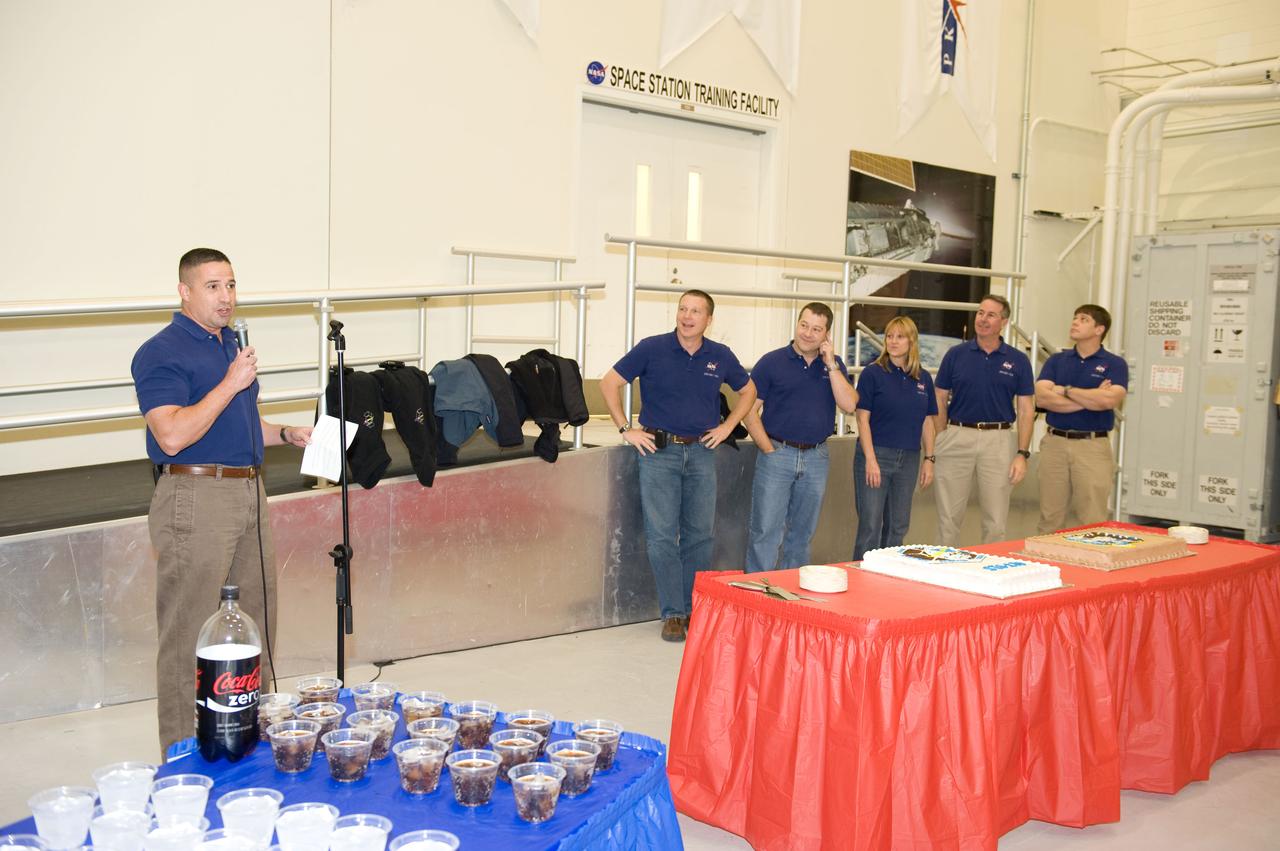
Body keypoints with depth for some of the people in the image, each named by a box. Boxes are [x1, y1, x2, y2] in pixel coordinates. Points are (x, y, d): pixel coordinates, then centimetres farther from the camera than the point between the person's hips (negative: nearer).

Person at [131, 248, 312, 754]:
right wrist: (230, 384, -22)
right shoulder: (162, 353, -10)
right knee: (190, 635, -3)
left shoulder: (232, 344, 17)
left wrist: (285, 433, 13)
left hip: (248, 492, 9)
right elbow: (173, 436, -23)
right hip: (196, 498, -9)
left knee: (255, 623, 16)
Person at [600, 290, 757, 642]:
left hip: (702, 452, 3)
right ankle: (673, 613, 6)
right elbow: (609, 383, -1)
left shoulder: (720, 356, 4)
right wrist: (626, 430, -5)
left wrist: (726, 427, 8)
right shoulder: (651, 349, -5)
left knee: (700, 534, 7)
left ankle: (694, 608, 21)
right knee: (661, 536, -3)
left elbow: (748, 391, 19)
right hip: (659, 451, -3)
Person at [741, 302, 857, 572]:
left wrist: (831, 365, -10)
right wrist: (769, 449, -9)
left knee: (802, 534, 13)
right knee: (766, 532, -5)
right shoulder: (772, 362, -2)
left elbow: (849, 405, -6)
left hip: (816, 457, 4)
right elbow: (749, 410, -3)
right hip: (778, 454, -3)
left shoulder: (834, 366, 8)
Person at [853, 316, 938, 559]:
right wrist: (870, 460, -15)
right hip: (876, 454, -5)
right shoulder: (872, 374, -5)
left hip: (909, 458, 5)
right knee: (870, 527, -4)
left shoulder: (923, 379, 8)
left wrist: (929, 459, 6)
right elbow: (863, 419, -8)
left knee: (898, 527, 11)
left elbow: (927, 422, 12)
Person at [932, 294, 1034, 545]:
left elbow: (1026, 410, 3)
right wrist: (938, 445, 0)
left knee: (996, 521, 5)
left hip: (999, 440, 0)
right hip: (957, 437, 0)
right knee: (949, 517, 6)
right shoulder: (956, 355, 4)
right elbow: (940, 402, 7)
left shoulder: (1018, 361, 3)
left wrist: (1022, 454, -4)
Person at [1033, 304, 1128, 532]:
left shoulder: (1114, 364, 1)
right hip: (1055, 443, 3)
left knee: (1092, 522, -1)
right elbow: (1041, 398, -6)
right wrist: (1090, 398, -10)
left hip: (1093, 445, -3)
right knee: (1050, 519, 7)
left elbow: (1109, 399, -17)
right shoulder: (1056, 360, 10)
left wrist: (1066, 390, -7)